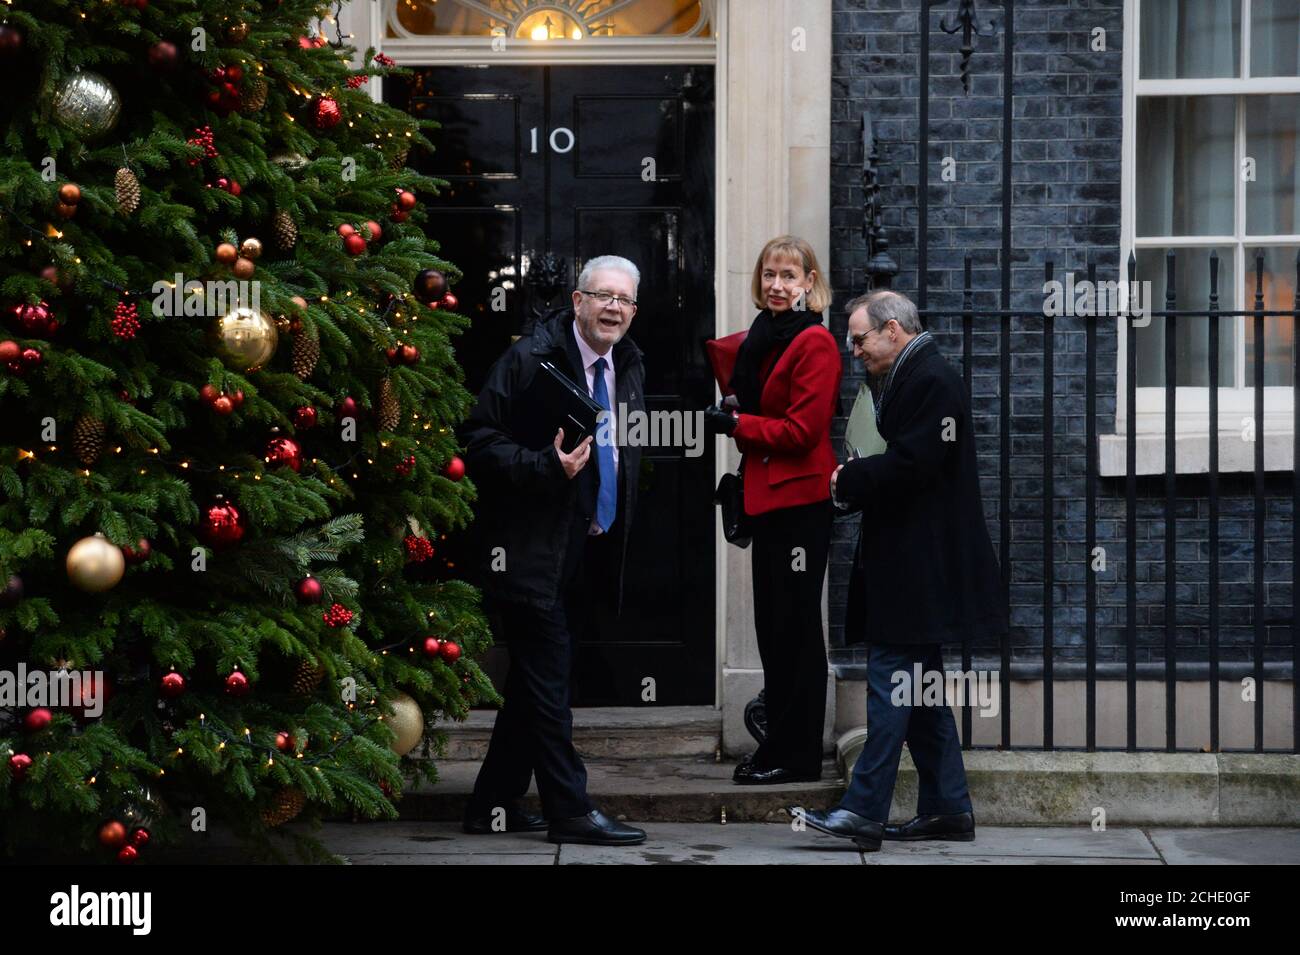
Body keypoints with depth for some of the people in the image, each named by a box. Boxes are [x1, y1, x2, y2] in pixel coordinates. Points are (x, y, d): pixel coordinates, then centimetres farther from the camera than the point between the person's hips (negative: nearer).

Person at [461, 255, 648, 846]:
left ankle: (494, 807, 19)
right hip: (533, 550, -8)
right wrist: (547, 466, -27)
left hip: (589, 549, 8)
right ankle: (570, 812, -4)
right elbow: (480, 442, -15)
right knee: (547, 681, -8)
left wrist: (618, 531, 16)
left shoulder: (628, 365, 12)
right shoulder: (530, 359, -12)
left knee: (534, 683, 12)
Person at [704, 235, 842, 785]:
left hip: (800, 497, -9)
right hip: (769, 497, 9)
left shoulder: (814, 343, -12)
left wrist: (735, 424, -12)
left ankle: (796, 755, 0)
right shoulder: (764, 338, 16)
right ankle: (779, 745, 19)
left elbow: (802, 430, -17)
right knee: (773, 627, 12)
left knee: (794, 626, -5)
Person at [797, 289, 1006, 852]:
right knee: (918, 684, 12)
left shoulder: (932, 382, -13)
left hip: (918, 567, -10)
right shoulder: (906, 380, 18)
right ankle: (947, 809, 16)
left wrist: (849, 480, -10)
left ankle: (864, 810, -13)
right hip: (907, 565, 10)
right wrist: (852, 483, 0)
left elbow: (910, 466, -22)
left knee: (892, 677, -11)